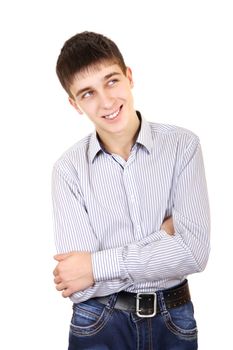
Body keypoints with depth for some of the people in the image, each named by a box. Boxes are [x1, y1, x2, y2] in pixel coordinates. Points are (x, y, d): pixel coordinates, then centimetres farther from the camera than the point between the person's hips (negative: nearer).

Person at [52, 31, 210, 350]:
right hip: (98, 324, -1)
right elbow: (76, 286, -16)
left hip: (174, 321, 1)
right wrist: (163, 238, -16)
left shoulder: (182, 145, -8)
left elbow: (195, 252, -17)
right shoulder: (69, 169, -10)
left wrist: (97, 265, -18)